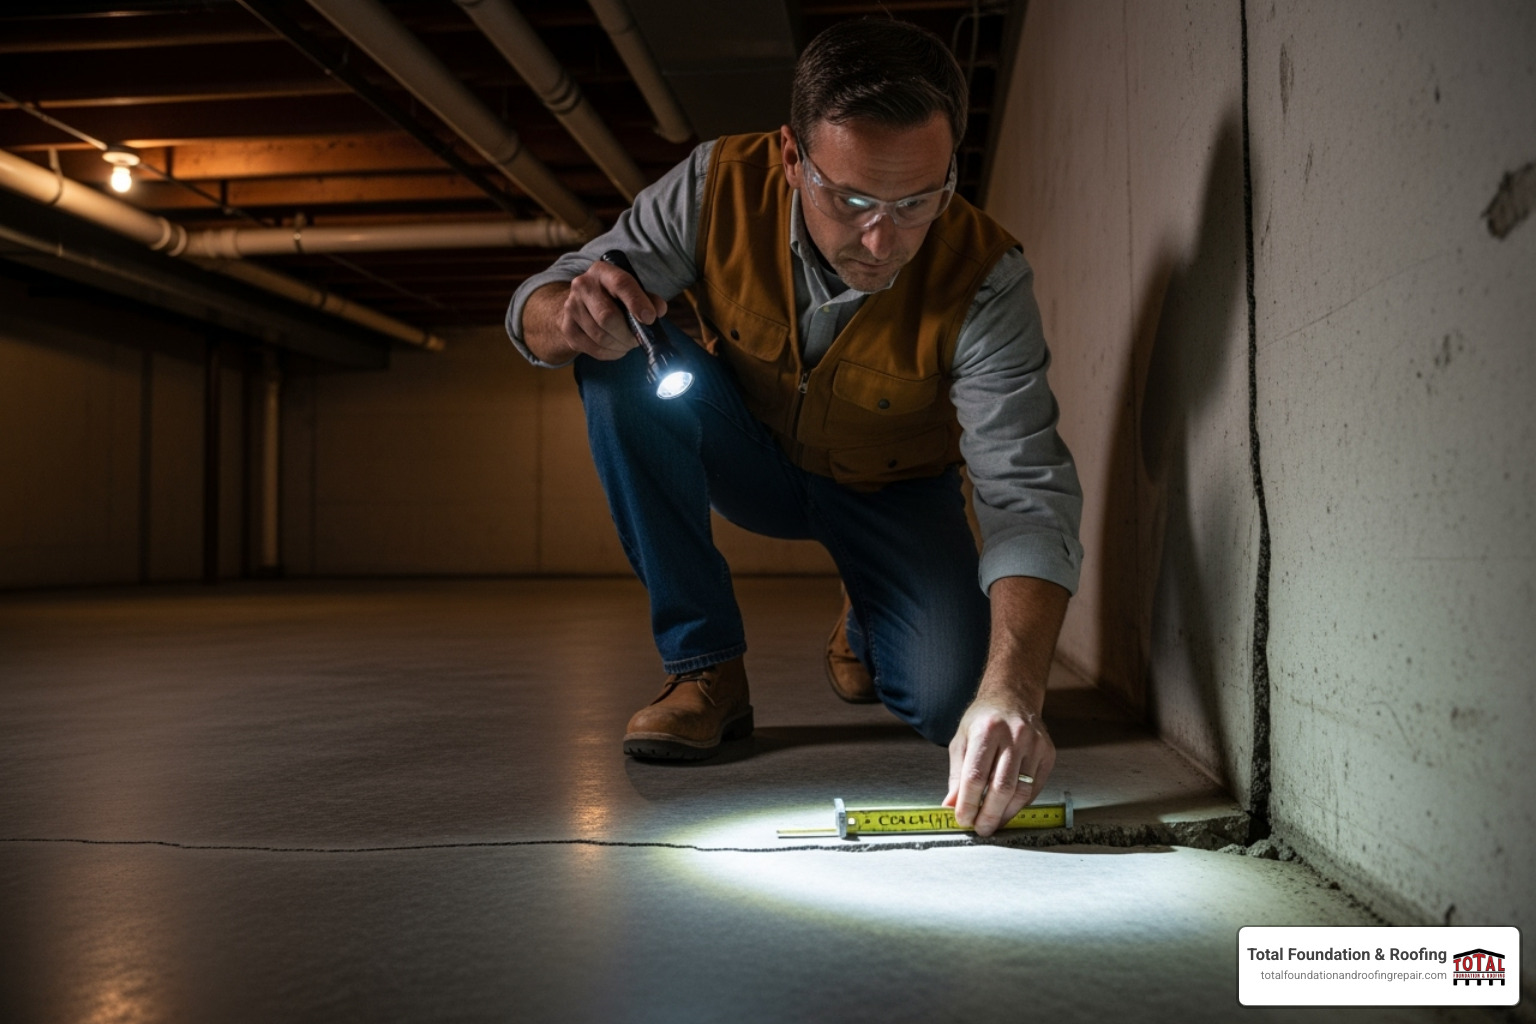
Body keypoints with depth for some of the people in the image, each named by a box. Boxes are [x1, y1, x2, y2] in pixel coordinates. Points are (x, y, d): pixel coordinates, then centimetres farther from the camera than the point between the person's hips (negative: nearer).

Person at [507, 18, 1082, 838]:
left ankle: (863, 624, 17)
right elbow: (533, 309, -20)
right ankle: (705, 667, -17)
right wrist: (570, 316, -47)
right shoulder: (722, 185, -25)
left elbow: (1029, 493, -36)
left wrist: (1011, 689, -52)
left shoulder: (983, 278, -29)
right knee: (621, 358, -28)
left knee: (953, 702, -24)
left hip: (890, 492, -1)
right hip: (750, 460, 1)